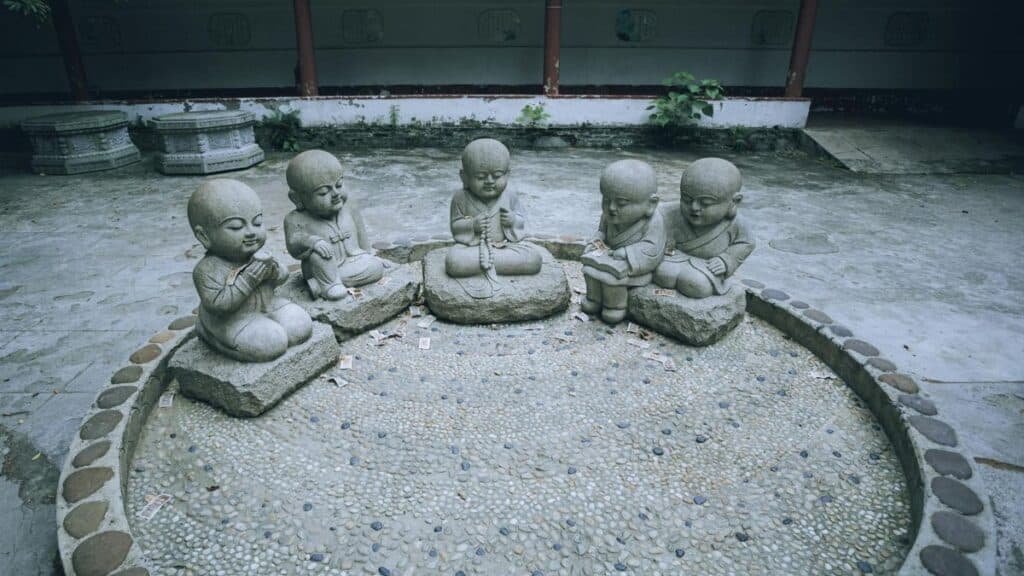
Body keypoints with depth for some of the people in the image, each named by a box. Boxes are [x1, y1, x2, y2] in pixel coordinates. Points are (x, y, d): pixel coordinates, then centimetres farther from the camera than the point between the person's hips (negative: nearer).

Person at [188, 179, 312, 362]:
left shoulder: (259, 254, -1)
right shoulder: (208, 269, -21)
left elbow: (283, 276, 8)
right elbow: (217, 305, -28)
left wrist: (274, 271, -18)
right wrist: (248, 280, -32)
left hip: (267, 306, 6)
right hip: (232, 320, -6)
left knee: (301, 326, -7)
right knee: (272, 343, -23)